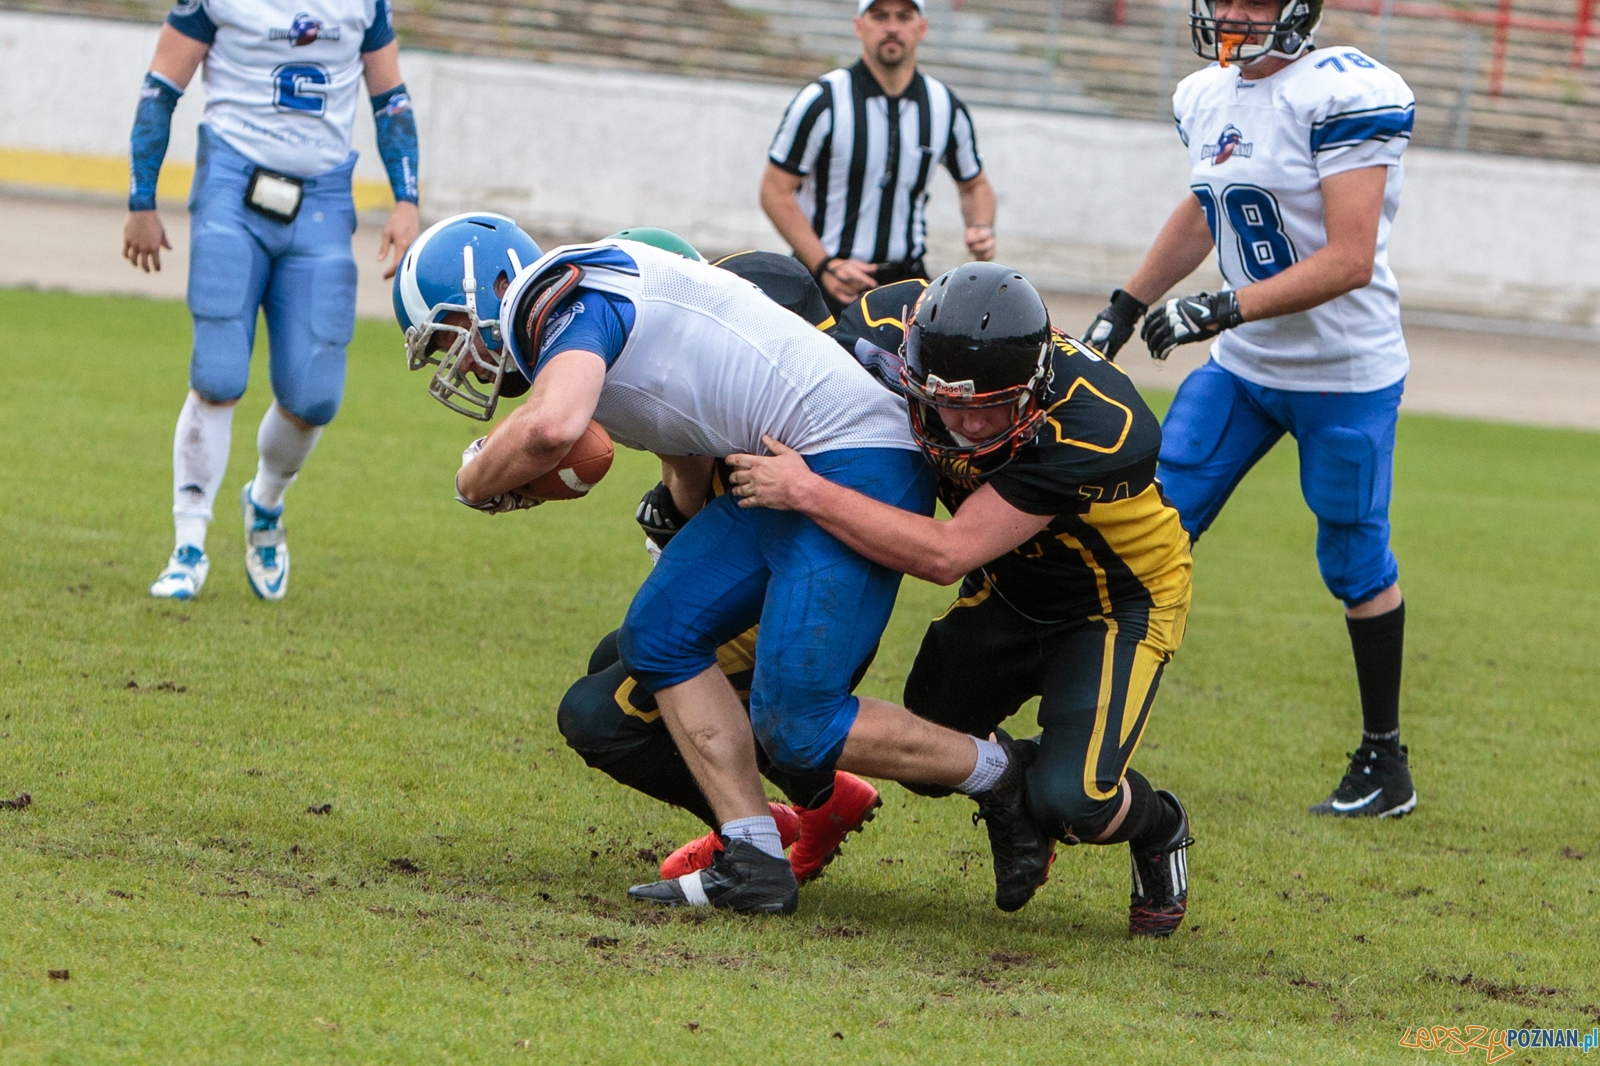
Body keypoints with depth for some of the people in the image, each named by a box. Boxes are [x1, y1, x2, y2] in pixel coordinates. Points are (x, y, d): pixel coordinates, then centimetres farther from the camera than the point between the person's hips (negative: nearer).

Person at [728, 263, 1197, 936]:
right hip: (1010, 590, 6)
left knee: (1069, 803, -20)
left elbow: (947, 555, -40)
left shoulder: (1093, 424, -40)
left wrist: (807, 493, -39)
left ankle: (1158, 829, 13)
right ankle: (1014, 776, 34)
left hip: (1118, 602, -6)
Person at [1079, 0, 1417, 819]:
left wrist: (1223, 309, -29)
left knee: (1355, 566, 3)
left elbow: (1350, 261, -25)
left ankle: (1385, 762, 18)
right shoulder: (1207, 97, 4)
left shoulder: (1342, 96, -20)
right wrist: (1127, 306, 22)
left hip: (1345, 375, -7)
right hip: (1241, 368, 7)